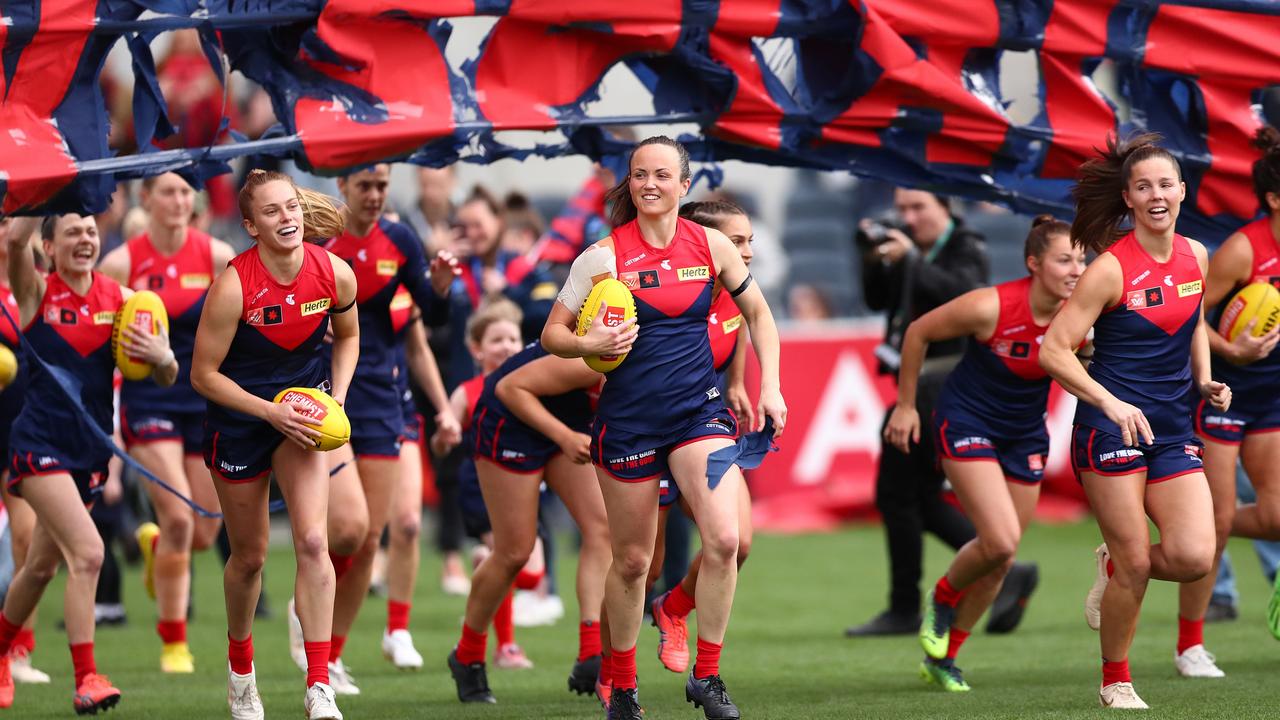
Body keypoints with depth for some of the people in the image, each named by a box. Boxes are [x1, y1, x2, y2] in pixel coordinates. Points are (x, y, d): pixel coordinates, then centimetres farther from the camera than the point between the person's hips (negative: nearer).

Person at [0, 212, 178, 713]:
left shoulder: (120, 298, 3)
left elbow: (167, 379, 4)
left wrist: (161, 358, -19)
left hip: (91, 446, 5)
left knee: (42, 567, 18)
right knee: (87, 552, -20)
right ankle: (86, 680, -18)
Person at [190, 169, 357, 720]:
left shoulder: (336, 275, -12)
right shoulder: (233, 286, -23)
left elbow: (347, 336, 10)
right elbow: (203, 374, -15)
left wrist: (337, 396, -5)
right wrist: (270, 411, -22)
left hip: (302, 413, 2)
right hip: (239, 420, -2)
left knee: (313, 542, -16)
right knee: (250, 555, 10)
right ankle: (240, 666, 39)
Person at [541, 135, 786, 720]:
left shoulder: (711, 246, 1)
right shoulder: (604, 256, -6)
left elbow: (757, 313, 15)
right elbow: (552, 335, 0)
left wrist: (770, 387, 6)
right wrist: (588, 344, -21)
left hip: (698, 410, 2)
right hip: (627, 419, -2)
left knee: (724, 539, -18)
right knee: (632, 561, 4)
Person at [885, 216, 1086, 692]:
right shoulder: (990, 307, -25)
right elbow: (918, 332, -9)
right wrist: (905, 405, -2)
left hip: (1025, 433, 5)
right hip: (967, 423, -5)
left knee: (1001, 558, 8)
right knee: (1002, 541, -20)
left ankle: (942, 658, 27)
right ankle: (942, 597, 13)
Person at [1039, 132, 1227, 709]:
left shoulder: (1195, 257, 6)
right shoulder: (1111, 269, -12)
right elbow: (1053, 350, -13)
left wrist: (1205, 381, 9)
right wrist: (1111, 403, -23)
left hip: (1174, 430, 5)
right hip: (1112, 426, -5)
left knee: (1194, 557, -11)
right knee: (1137, 564, -5)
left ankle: (1115, 564, 22)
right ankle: (1115, 682, 16)